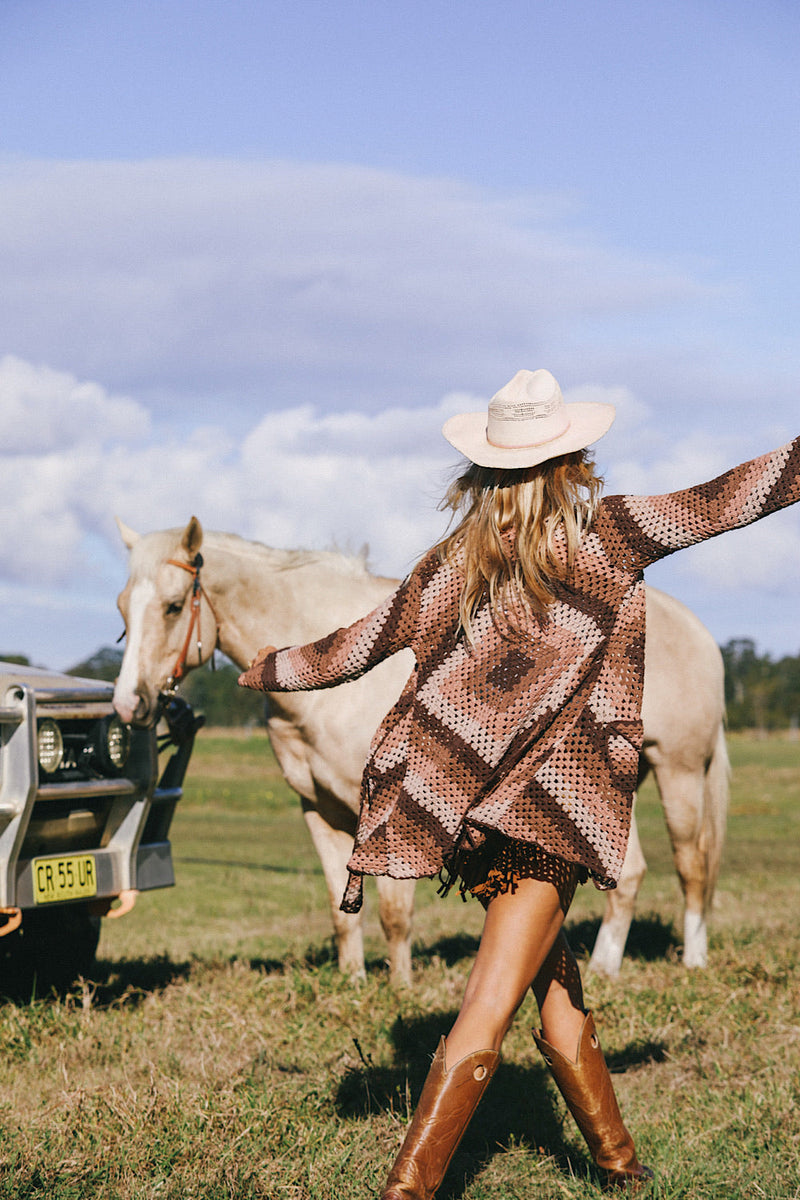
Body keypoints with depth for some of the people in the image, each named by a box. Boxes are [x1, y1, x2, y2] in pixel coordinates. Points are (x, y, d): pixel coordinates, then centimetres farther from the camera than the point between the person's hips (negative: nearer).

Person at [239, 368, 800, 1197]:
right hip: (554, 810, -5)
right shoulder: (600, 537, -5)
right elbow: (718, 502, -2)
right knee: (490, 1010, -5)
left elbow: (352, 650, 11)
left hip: (463, 808, 5)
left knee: (558, 987, 18)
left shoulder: (452, 564, 5)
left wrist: (269, 671, 28)